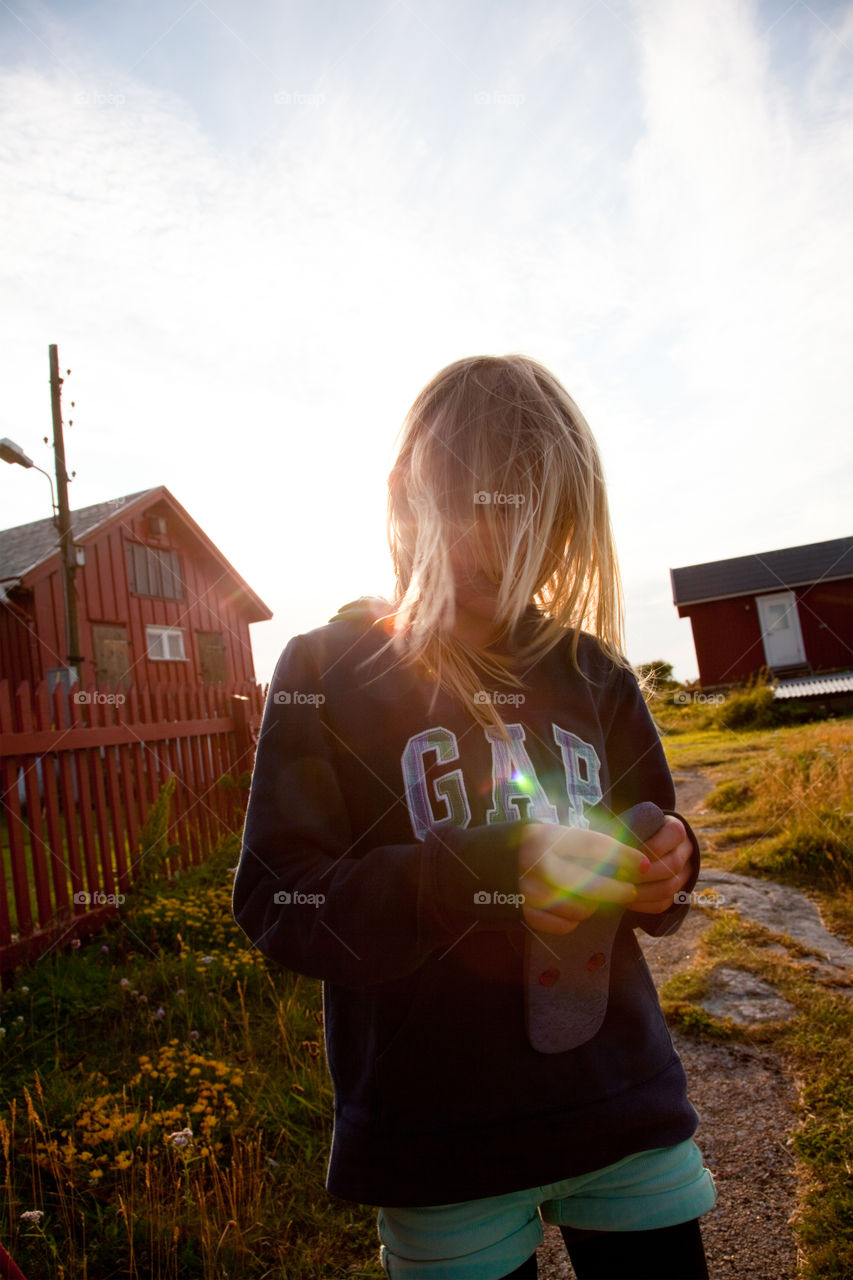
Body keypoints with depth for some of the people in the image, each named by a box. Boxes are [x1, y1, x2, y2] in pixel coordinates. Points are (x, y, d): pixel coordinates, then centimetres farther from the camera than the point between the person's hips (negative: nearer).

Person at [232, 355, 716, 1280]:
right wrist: (488, 874, -28)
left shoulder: (591, 674, 2)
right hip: (441, 1145, -3)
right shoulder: (326, 674, -10)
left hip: (626, 1103, 4)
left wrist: (664, 866, -13)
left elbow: (645, 839, 11)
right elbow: (275, 902, -15)